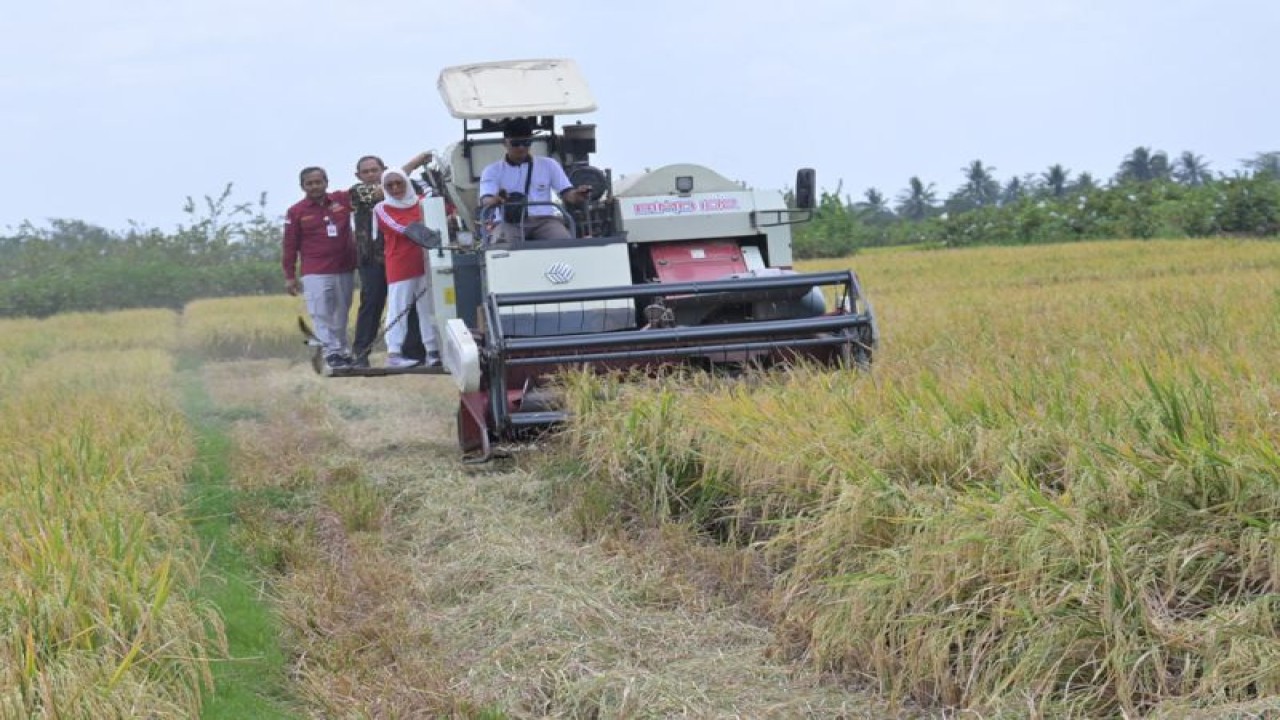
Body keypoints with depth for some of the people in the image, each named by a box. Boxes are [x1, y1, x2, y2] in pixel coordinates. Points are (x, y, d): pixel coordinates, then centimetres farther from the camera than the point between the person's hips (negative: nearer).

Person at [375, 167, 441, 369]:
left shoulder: (423, 201, 11)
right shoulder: (382, 209, 0)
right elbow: (403, 229, -12)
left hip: (425, 263, 4)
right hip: (400, 267, -4)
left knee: (429, 307, 5)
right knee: (398, 309, -5)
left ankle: (433, 350, 10)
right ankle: (394, 353, -4)